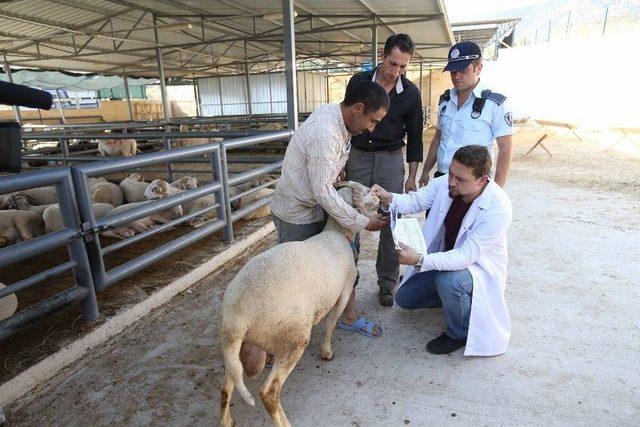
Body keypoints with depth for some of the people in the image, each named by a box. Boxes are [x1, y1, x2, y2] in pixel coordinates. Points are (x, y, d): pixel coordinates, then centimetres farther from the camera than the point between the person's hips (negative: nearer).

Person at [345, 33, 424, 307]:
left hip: (391, 161, 0)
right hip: (358, 157, 1)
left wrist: (412, 177, 3)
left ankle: (387, 284, 14)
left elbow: (414, 136, 6)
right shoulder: (359, 82, -1)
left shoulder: (411, 93, -1)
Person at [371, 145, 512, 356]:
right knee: (404, 298, 4)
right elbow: (416, 200, -9)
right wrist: (388, 198, -33)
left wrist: (420, 261, -48)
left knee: (449, 281, -38)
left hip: (479, 266, -6)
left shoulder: (498, 208, -32)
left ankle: (460, 333, -7)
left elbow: (466, 255, -36)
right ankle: (457, 298, 24)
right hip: (446, 259, 6)